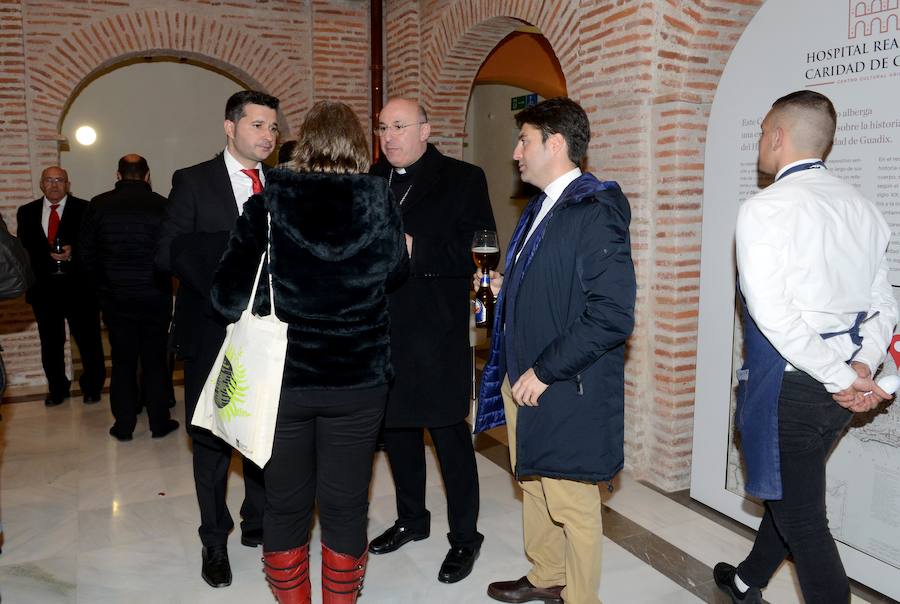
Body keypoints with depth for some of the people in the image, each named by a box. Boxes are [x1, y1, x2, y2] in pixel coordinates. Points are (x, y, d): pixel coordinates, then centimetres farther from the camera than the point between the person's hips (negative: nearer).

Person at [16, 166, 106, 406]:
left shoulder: (84, 209, 0)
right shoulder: (27, 212, 11)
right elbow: (24, 247, 6)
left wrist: (72, 252, -22)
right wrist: (49, 254, -9)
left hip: (78, 285, -3)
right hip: (43, 285, 3)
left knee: (88, 340, 3)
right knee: (50, 343, 11)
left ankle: (92, 387, 20)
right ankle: (57, 390, 26)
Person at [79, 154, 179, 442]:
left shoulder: (98, 205, -3)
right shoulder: (162, 205, -9)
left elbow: (87, 254, 1)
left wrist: (104, 285, 12)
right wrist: (162, 282, 8)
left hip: (115, 298, 2)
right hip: (155, 297, -1)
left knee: (122, 361, 11)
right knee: (155, 360, 9)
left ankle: (123, 425, 16)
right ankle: (159, 422, 14)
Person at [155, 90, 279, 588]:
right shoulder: (193, 182, -1)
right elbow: (167, 251, -9)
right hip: (214, 333, -3)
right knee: (212, 440, 8)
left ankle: (258, 524, 32)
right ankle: (215, 542, 25)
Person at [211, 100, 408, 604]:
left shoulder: (268, 204, -8)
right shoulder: (379, 201, -8)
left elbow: (229, 297, -9)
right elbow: (396, 270, 9)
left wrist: (275, 301, 9)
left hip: (283, 374, 0)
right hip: (359, 377, 0)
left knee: (285, 503, 16)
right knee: (346, 505, 13)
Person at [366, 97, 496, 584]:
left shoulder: (462, 179, -4)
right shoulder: (368, 181, 12)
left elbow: (479, 251, -14)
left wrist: (415, 249, -22)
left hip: (435, 330, -5)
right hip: (382, 329, 6)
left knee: (448, 432, 2)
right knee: (396, 426, 17)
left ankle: (464, 536, 20)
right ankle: (411, 518, 37)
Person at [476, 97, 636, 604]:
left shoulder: (597, 211, -17)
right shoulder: (541, 207, 12)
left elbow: (612, 314, -23)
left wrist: (544, 371, -20)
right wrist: (507, 286, 5)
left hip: (566, 390, -9)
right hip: (521, 379, 9)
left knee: (572, 503, 7)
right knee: (533, 484, 22)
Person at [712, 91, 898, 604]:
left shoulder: (766, 208, -15)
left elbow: (773, 313, -23)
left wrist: (841, 377, -15)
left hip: (789, 383, -8)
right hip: (839, 391, 9)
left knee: (801, 515, 5)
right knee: (790, 489, 24)